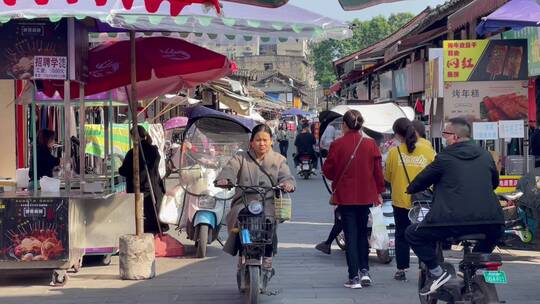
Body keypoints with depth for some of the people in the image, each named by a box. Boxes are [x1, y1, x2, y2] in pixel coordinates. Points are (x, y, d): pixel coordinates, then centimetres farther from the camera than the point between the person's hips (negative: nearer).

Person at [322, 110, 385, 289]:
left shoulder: (337, 145, -11)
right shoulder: (371, 144, -3)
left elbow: (328, 171, -5)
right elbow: (378, 170, 1)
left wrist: (337, 180, 17)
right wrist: (379, 192, 12)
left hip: (345, 196, -3)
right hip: (366, 195, 3)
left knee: (351, 235, 2)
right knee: (362, 233, 18)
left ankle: (354, 277, -1)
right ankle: (364, 270, 13)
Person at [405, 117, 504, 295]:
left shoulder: (444, 158, 2)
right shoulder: (485, 155, 15)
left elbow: (422, 180, 13)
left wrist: (410, 189, 34)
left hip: (454, 222, -5)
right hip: (489, 222, 5)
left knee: (412, 234, 10)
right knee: (495, 232, 40)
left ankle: (437, 272, 0)